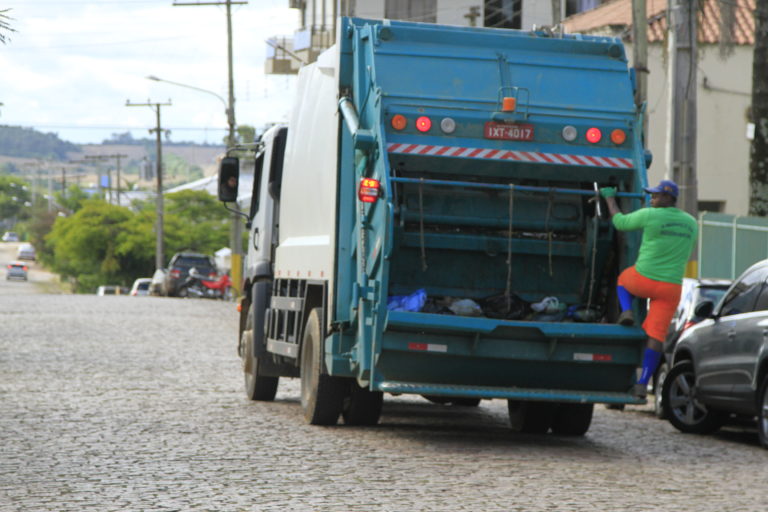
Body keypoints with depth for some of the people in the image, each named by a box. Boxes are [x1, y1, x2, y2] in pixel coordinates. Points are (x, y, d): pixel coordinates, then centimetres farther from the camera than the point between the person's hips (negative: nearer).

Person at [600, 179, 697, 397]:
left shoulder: (650, 216, -10)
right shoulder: (691, 224, 7)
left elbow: (619, 222, 5)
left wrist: (609, 198, 20)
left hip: (642, 280, -3)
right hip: (670, 287, 3)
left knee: (623, 279, 34)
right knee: (655, 335, 3)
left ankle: (626, 311, 7)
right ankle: (643, 383, -4)